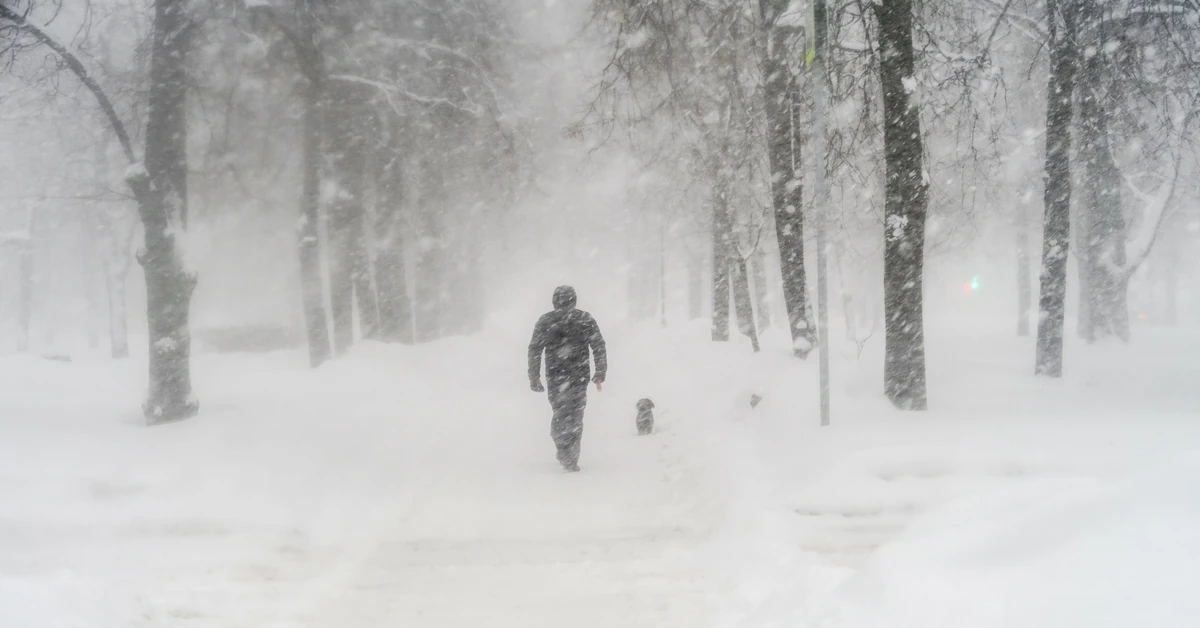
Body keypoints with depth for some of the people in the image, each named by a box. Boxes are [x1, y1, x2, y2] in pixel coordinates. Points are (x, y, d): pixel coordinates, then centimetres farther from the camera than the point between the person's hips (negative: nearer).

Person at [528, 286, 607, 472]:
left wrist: (534, 378, 6)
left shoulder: (545, 321, 3)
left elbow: (534, 350, 1)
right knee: (575, 416, 4)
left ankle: (563, 449, -2)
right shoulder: (585, 319, 4)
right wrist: (600, 374, 7)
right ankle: (571, 458, -2)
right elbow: (599, 347, 1)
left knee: (560, 413, 14)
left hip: (555, 376, 0)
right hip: (579, 375, 0)